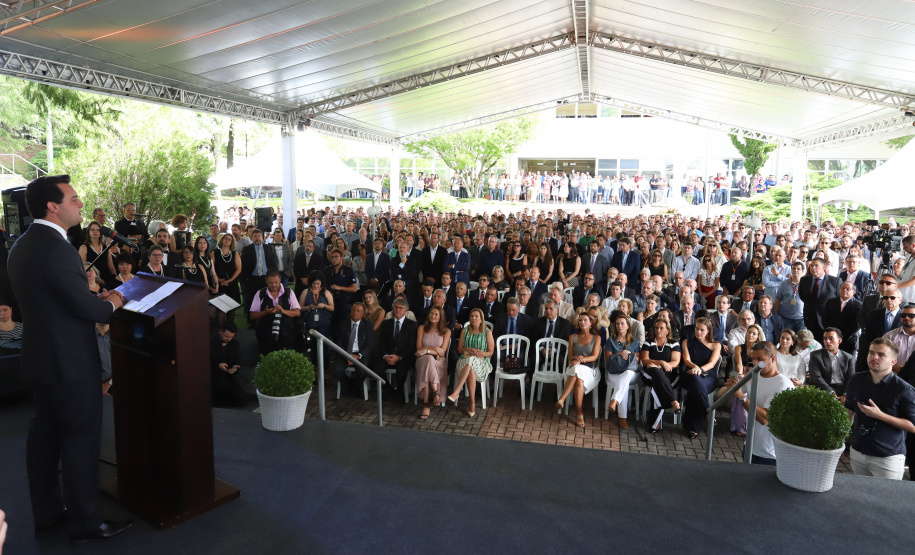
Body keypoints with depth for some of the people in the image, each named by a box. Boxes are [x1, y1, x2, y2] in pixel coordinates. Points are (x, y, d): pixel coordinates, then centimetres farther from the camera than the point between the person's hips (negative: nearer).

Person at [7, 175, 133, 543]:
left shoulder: (22, 245, 8)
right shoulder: (57, 248, -23)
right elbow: (86, 308, -23)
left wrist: (95, 300, 9)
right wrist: (111, 303, -4)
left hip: (39, 357, 10)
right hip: (70, 362, -10)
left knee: (44, 435, 18)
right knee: (81, 440, 2)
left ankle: (46, 512, 33)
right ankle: (86, 523, 14)